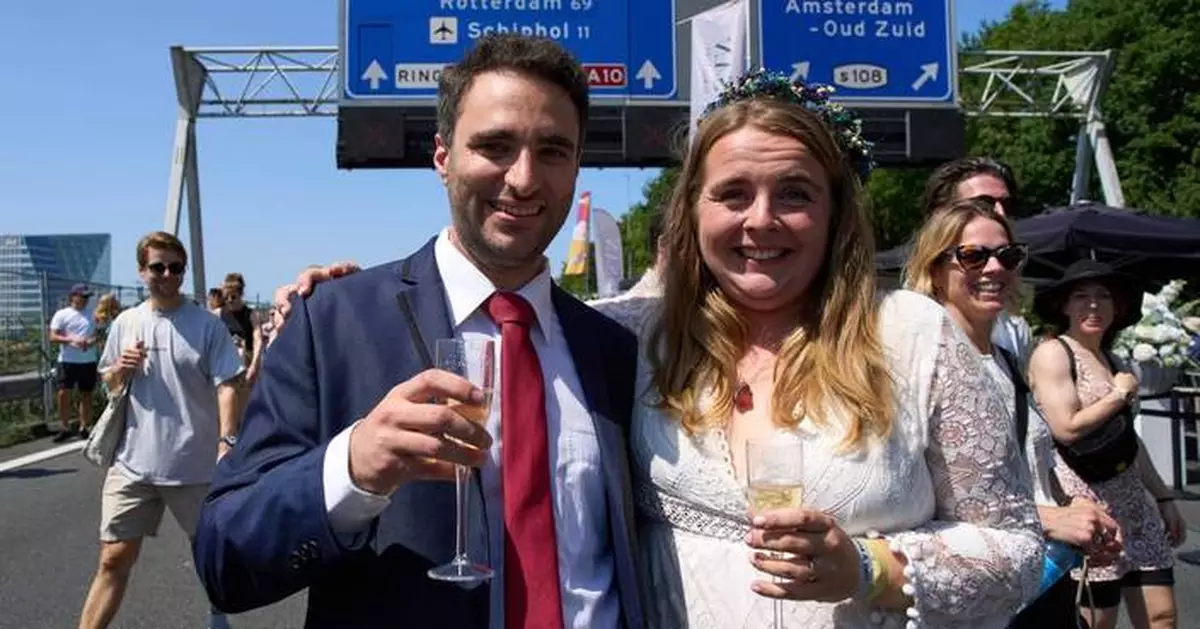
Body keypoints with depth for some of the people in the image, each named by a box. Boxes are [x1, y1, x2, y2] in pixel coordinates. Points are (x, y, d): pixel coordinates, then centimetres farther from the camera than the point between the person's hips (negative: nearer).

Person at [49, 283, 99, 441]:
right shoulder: (62, 314, 1)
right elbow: (53, 337, -6)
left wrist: (92, 341, -11)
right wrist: (72, 339, -22)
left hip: (88, 361, 3)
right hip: (67, 361, -3)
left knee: (86, 395, 6)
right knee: (63, 393, -5)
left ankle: (83, 428, 14)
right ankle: (65, 428, 6)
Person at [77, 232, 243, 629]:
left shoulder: (207, 325, -5)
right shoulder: (125, 323, 6)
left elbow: (226, 387, -10)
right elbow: (107, 383, 17)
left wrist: (226, 440, -23)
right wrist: (120, 370, -7)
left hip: (196, 465, -2)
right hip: (133, 463, 2)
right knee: (114, 559, 5)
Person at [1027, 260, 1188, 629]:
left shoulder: (1111, 360, 16)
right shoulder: (1052, 353, -9)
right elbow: (1068, 429, -20)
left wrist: (1163, 497, 20)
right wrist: (1121, 394, -7)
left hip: (1131, 496, 8)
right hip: (1084, 499, -8)